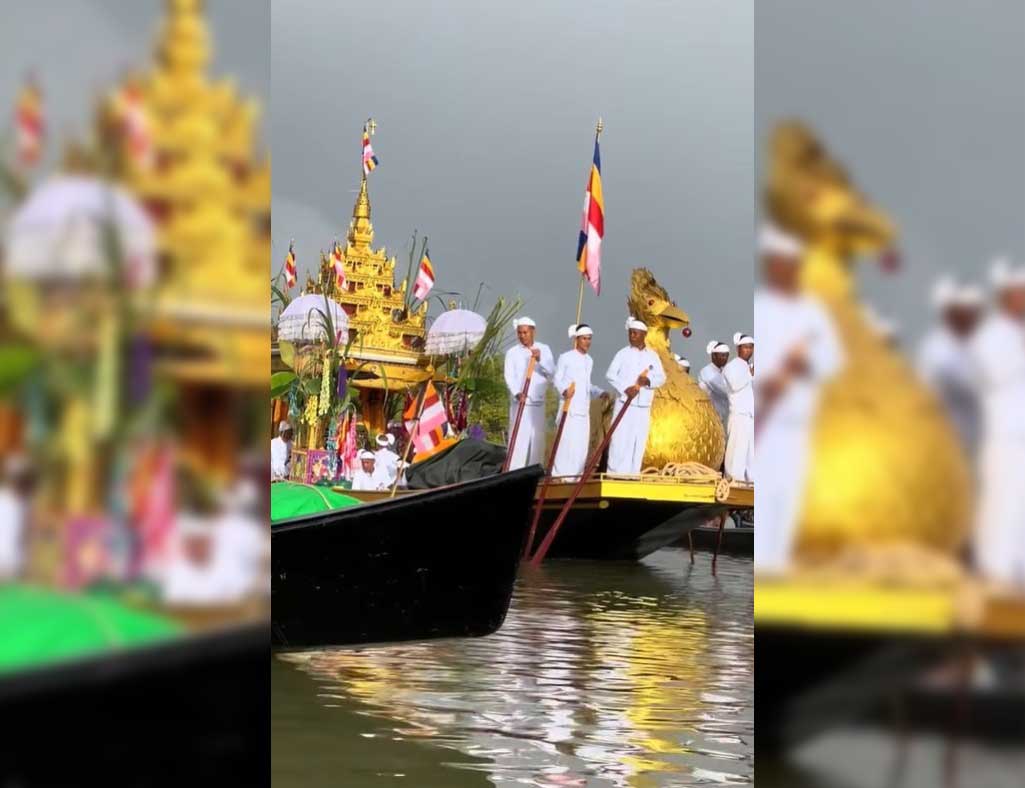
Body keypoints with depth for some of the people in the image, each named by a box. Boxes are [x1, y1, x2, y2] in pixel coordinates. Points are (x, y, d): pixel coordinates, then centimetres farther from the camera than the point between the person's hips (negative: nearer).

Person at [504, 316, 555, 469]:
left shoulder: (544, 349, 8)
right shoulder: (512, 352, 0)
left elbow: (551, 371, -3)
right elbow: (509, 376, -9)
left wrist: (540, 359, -21)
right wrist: (517, 392, -26)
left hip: (538, 401, 3)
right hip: (519, 401, -3)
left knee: (537, 438, 6)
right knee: (519, 437, -10)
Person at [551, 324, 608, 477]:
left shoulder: (589, 361, 16)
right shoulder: (565, 358, -4)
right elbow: (556, 379, -5)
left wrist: (600, 393, 7)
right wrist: (564, 391, -24)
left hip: (584, 409, 7)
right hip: (569, 407, -7)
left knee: (582, 443, 5)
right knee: (566, 441, -12)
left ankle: (576, 475, 12)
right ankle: (559, 475, -9)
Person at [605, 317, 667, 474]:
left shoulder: (652, 355, 11)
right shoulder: (623, 353, 3)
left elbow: (661, 377, 9)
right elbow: (610, 374, -4)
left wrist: (648, 381, -12)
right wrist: (625, 388, -18)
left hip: (643, 407, 3)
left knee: (639, 442, 2)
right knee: (620, 440, -7)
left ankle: (633, 474, 7)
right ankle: (615, 474, -6)